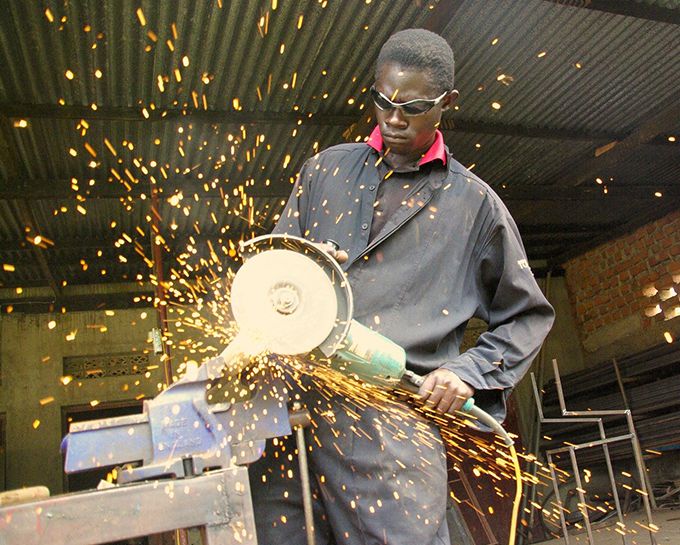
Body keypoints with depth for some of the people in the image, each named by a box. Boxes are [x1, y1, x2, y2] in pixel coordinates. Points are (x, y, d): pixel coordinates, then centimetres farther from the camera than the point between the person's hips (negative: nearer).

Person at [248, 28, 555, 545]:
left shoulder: (475, 204, 11)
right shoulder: (325, 170, 17)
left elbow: (529, 315, 16)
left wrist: (470, 372, 0)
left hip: (394, 421, -2)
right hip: (289, 401, 3)